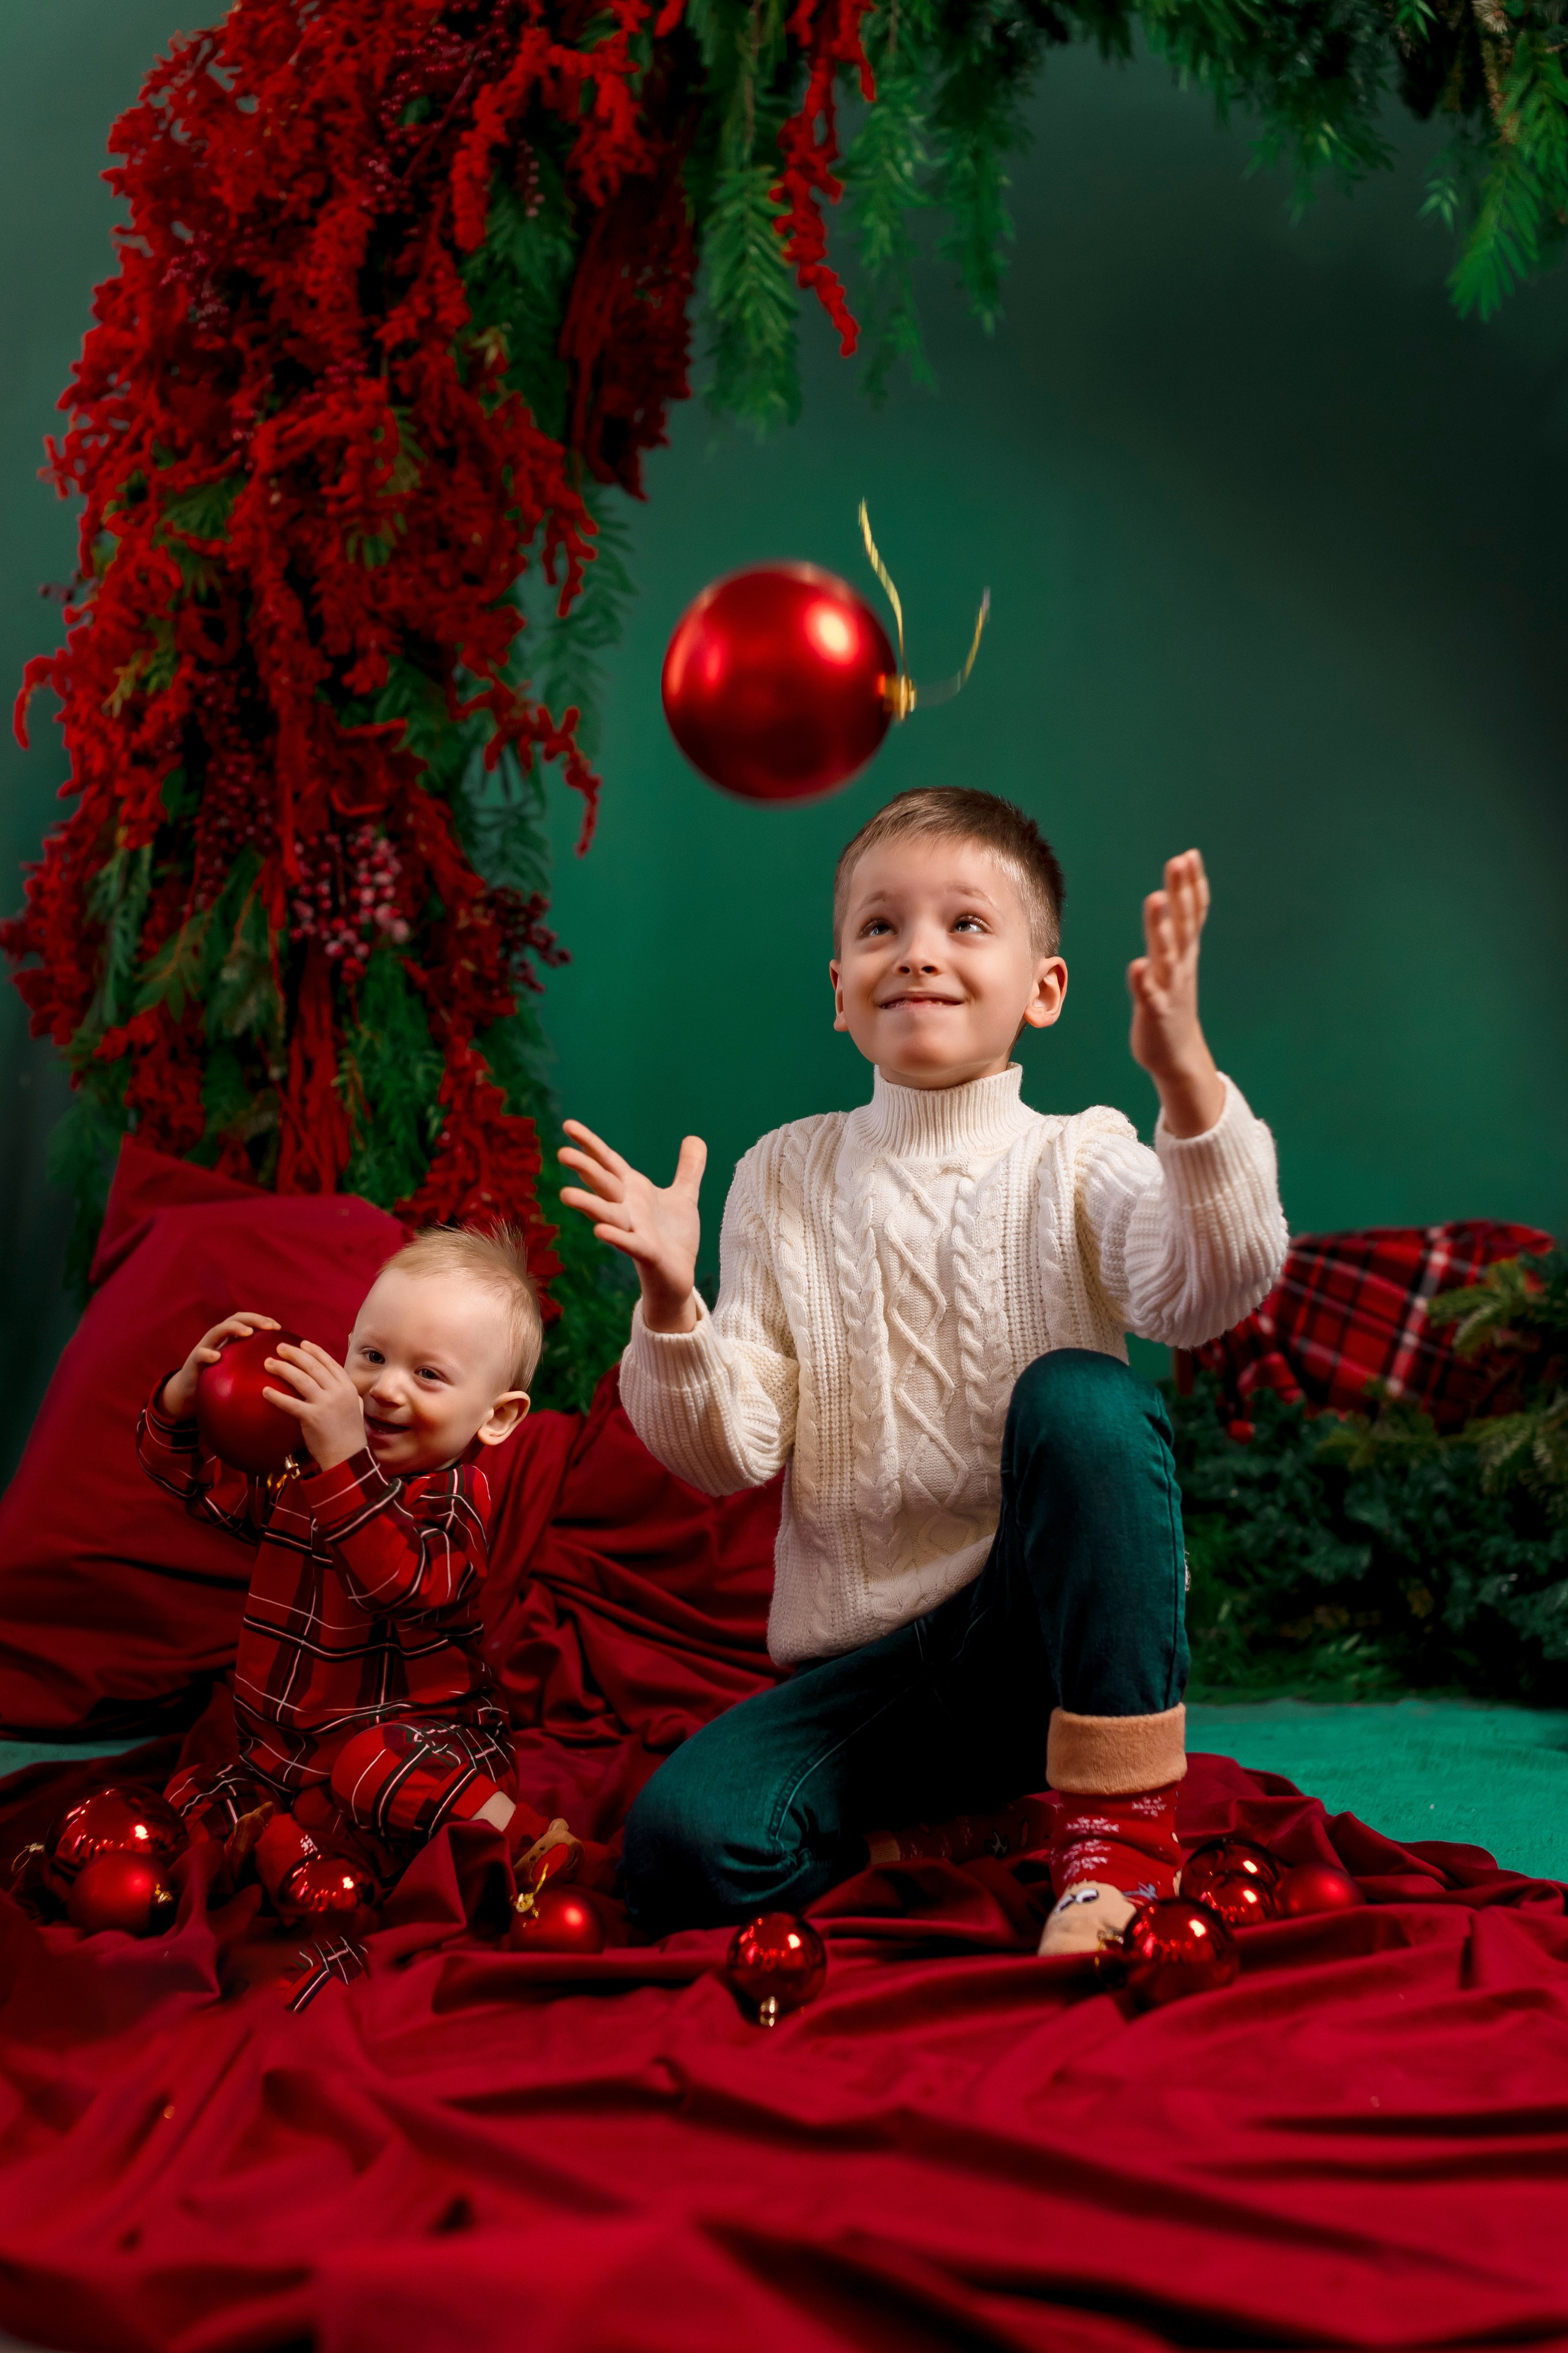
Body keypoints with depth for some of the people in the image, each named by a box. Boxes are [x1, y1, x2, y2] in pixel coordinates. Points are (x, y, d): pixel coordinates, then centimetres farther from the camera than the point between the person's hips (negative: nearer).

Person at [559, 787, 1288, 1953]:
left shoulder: (1079, 1163, -2)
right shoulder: (785, 1176, 5)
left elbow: (1211, 1290, -25)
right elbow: (731, 1452, -2)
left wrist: (1190, 1083, -40)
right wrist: (671, 1305, -21)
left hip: (1056, 1633, -2)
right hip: (867, 1665, 2)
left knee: (1081, 1396, -31)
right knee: (681, 1844, -23)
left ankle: (1123, 1816, -17)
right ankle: (952, 1824, 7)